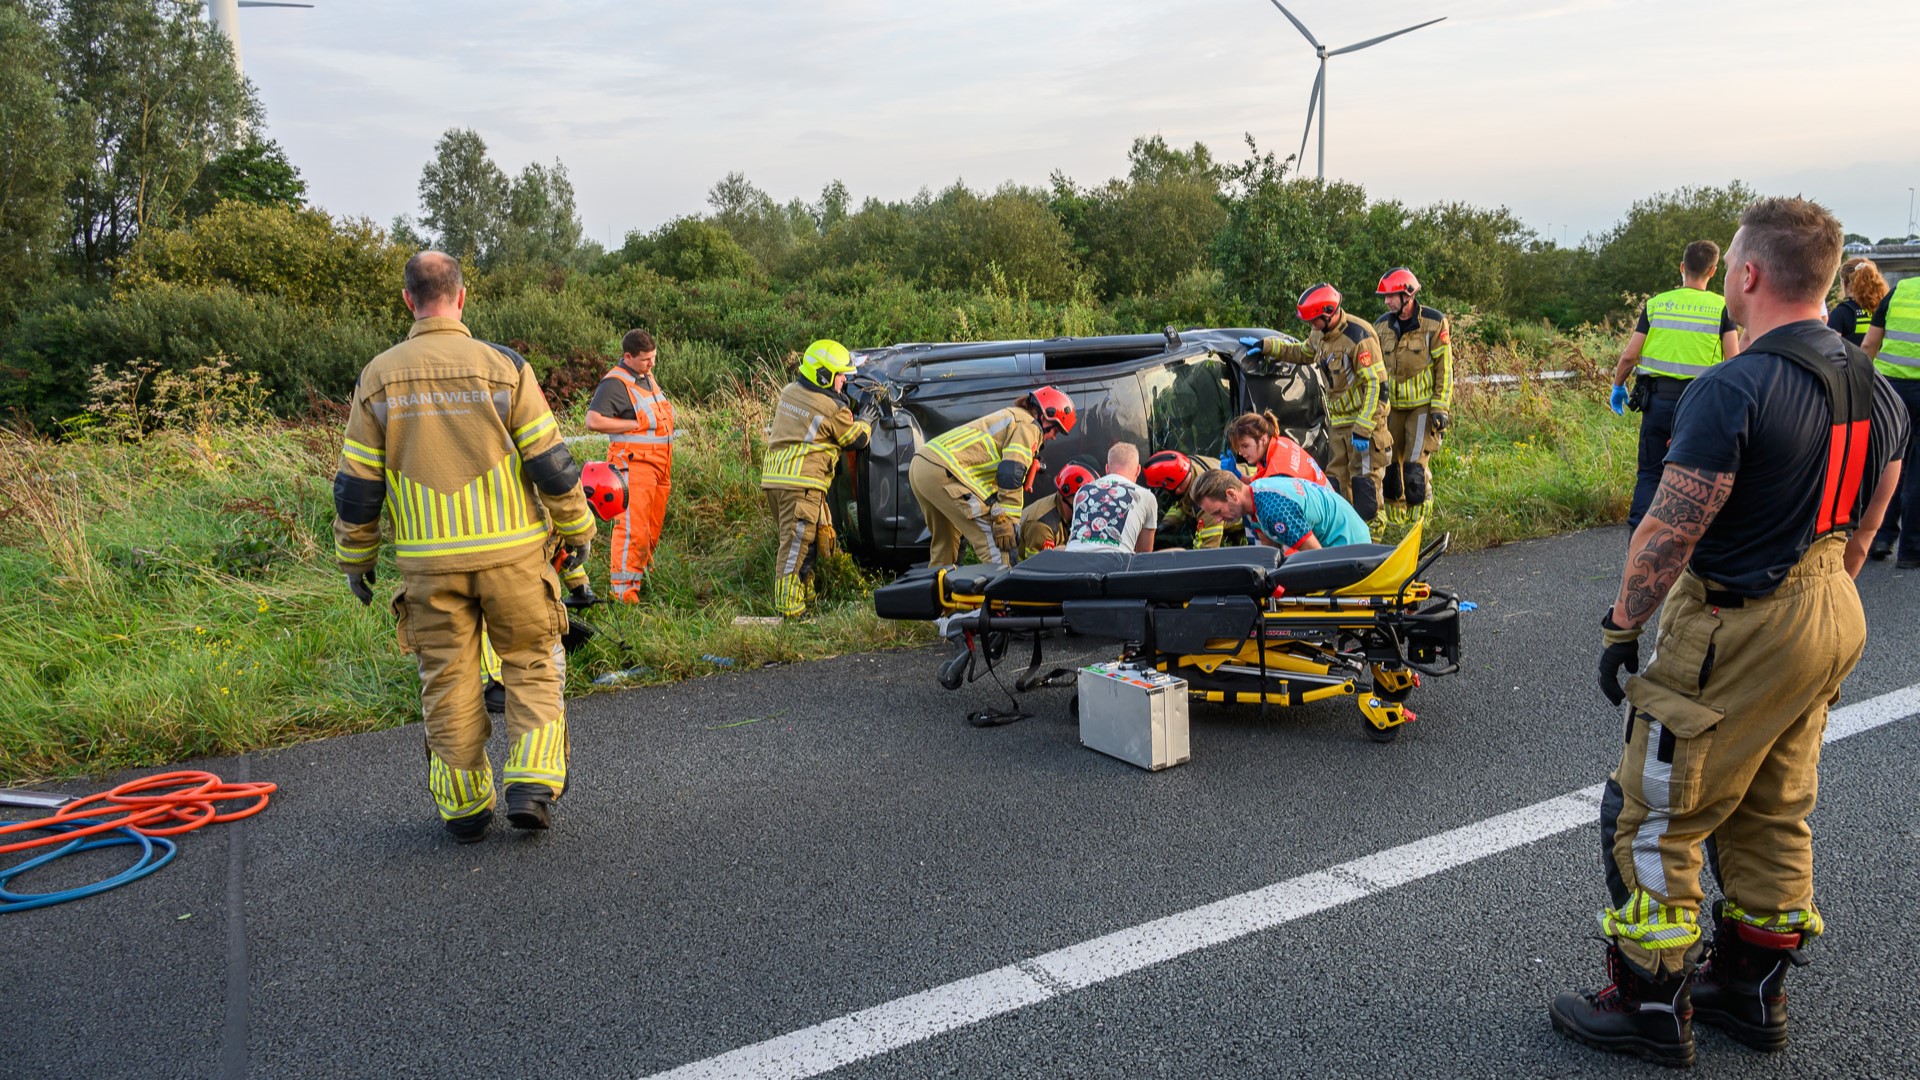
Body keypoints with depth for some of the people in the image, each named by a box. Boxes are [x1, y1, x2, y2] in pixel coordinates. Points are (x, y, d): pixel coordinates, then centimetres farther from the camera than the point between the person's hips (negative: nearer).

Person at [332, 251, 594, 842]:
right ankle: (532, 785, 4)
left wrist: (355, 558, 15)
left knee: (447, 681, 12)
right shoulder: (504, 366, -7)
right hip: (511, 551, -1)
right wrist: (577, 527, 8)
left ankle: (464, 806, 20)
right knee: (532, 665, 13)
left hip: (429, 561, 2)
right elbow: (550, 462, -5)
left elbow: (356, 484, 3)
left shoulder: (378, 378, 0)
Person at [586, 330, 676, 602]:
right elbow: (593, 421, -22)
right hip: (634, 465, -9)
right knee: (633, 527, -12)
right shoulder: (615, 383, -12)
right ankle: (623, 590, -7)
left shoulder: (649, 377, 17)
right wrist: (637, 424, -18)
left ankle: (640, 577, 25)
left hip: (659, 465, 9)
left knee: (653, 528, 14)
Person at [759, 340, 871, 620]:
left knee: (793, 541, 18)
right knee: (797, 545, -7)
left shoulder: (788, 392, 12)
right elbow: (857, 439, 4)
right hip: (801, 482, -9)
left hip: (774, 477, 9)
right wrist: (868, 420, 23)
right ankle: (789, 608, -7)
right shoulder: (833, 409, -10)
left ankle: (805, 598, 28)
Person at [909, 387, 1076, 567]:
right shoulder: (1029, 425, 2)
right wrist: (1006, 521, -14)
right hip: (942, 471, -10)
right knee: (994, 541, -8)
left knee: (946, 541, 23)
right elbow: (1011, 475, -13)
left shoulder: (1011, 416, 31)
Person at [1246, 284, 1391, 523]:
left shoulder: (1360, 337, -20)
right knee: (1337, 478, 10)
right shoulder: (1321, 335, 7)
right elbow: (1302, 353, 31)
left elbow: (1374, 384, -21)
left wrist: (1363, 428, -25)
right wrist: (1266, 346, 25)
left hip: (1364, 418, -8)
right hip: (1338, 421, 8)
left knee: (1364, 477, -7)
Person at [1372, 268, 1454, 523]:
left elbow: (1444, 368, -4)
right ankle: (1394, 519, 15)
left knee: (1414, 467, -11)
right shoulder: (1381, 325, 7)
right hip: (1392, 406, 4)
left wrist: (1440, 407, -10)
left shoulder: (1434, 322, -5)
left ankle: (1418, 520, 0)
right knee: (1390, 465, 4)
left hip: (1423, 405, -4)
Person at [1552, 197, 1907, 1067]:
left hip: (1735, 632, -9)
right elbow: (1862, 529, 15)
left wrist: (1622, 628, -10)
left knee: (1653, 818, 4)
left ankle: (1651, 1011, 15)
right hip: (1829, 624, 9)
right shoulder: (1876, 391, 6)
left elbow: (1668, 532, -21)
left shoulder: (1732, 391, -22)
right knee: (1773, 815, 20)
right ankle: (1751, 993, 33)